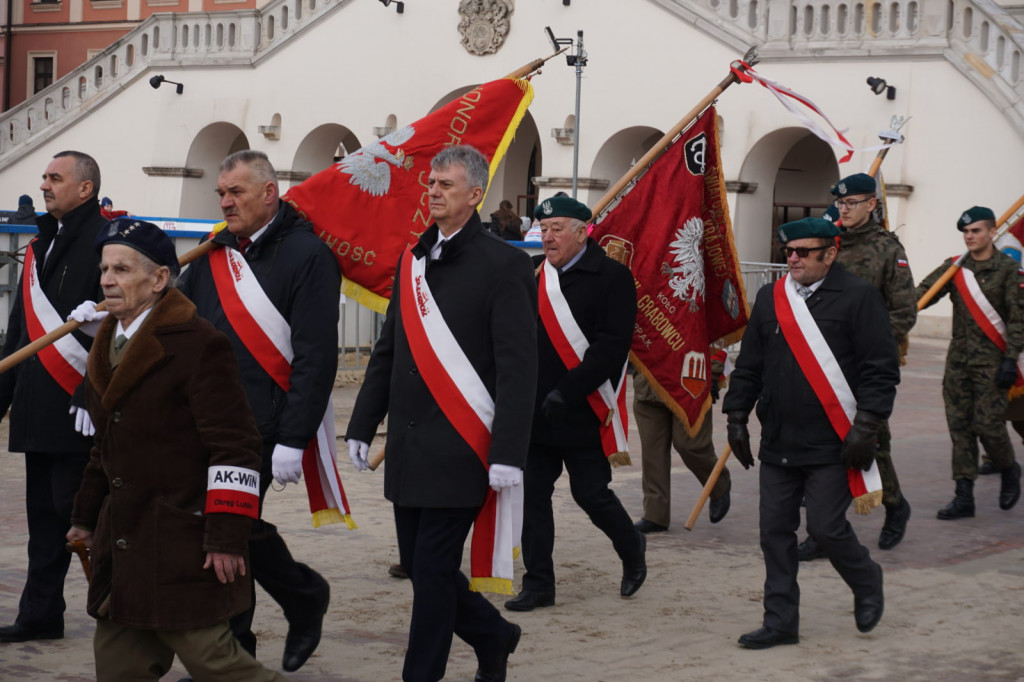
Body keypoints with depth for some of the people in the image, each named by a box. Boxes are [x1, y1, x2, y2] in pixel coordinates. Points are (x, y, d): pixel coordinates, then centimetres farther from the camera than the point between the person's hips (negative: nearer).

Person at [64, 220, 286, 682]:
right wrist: (87, 515, 25)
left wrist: (226, 536, -21)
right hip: (122, 540, 9)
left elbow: (235, 449, -18)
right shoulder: (109, 344, 13)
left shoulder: (199, 345, -15)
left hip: (182, 547, -9)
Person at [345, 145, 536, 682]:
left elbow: (517, 366, -12)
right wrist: (362, 426, 13)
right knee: (418, 562, 12)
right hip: (408, 445, 7)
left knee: (433, 566, -4)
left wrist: (508, 453, -18)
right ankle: (493, 637, 32)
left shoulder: (503, 265, -8)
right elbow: (388, 351, 17)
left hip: (459, 450, -7)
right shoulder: (413, 259, 12)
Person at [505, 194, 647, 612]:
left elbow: (611, 346, -15)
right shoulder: (529, 274, 8)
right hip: (532, 414, 5)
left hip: (582, 416, -5)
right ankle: (538, 584, 14)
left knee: (590, 493, 3)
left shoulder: (612, 277, -7)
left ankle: (632, 549, 31)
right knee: (532, 495, 5)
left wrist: (567, 393, -20)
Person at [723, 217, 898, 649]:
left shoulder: (858, 298, -6)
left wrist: (866, 427, -13)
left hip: (832, 446, -5)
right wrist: (737, 418, 11)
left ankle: (867, 584, 24)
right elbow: (748, 366, 16)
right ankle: (780, 622, 14)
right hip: (779, 444, 5)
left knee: (826, 527, -6)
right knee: (775, 532, 5)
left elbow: (882, 369, -8)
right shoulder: (770, 299, 10)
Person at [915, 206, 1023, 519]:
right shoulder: (954, 267, 8)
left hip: (991, 362, -5)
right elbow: (923, 293, -4)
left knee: (987, 423, -8)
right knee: (959, 426, 3)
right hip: (958, 360, 5)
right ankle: (964, 496, 8)